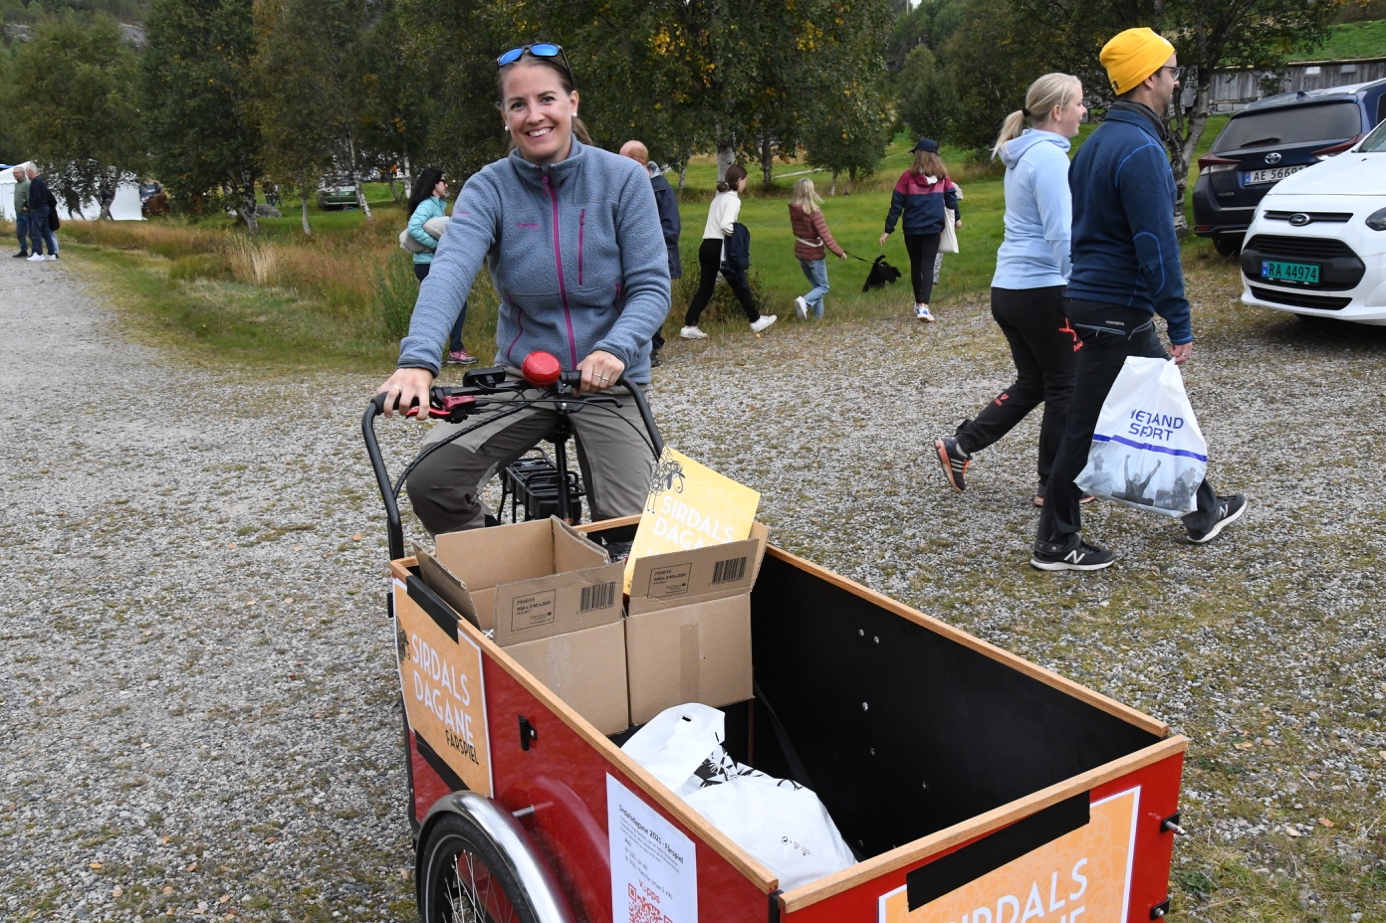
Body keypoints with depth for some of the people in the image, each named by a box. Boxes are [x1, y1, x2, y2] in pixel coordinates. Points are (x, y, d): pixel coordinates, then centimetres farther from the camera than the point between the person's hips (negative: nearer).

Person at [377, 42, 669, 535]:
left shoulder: (623, 178, -8)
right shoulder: (489, 188, -7)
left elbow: (651, 286, -11)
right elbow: (449, 272, -24)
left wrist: (615, 350, -31)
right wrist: (417, 362, -42)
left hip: (608, 379, -1)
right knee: (430, 481, -17)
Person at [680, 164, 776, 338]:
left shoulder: (719, 196, 17)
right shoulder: (733, 200, -10)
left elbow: (717, 222, 12)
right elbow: (726, 225, -23)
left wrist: (736, 233, 4)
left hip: (706, 246, 8)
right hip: (719, 247, -8)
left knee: (705, 288, 8)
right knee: (740, 285, 7)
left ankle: (689, 326, 3)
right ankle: (755, 320, 19)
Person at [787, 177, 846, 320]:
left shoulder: (793, 210, -4)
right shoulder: (814, 212, -23)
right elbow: (825, 236, -20)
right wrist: (839, 252, -11)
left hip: (800, 252, 6)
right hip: (814, 254, -6)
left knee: (816, 285, 21)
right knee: (823, 287, 6)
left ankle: (818, 314, 19)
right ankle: (804, 301, -19)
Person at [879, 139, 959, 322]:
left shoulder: (908, 176, -3)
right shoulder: (941, 175, 3)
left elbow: (897, 204, -3)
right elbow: (951, 197, 10)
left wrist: (888, 229, 0)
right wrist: (956, 217, 26)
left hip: (912, 229, 0)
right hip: (933, 228, 0)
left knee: (915, 266, 15)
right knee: (928, 266, -3)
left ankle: (918, 304, 25)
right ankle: (924, 306, -19)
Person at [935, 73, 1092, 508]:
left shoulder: (1021, 156, 15)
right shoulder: (1050, 157, -14)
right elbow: (1061, 234, -20)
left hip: (1008, 288, 9)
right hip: (1042, 290, -9)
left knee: (1030, 383, 18)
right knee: (1064, 387, 4)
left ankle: (959, 446, 15)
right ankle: (1055, 487, 14)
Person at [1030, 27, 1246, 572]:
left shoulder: (1100, 141, 13)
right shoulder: (1140, 149, -18)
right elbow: (1157, 246, -22)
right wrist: (1181, 328, -18)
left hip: (1092, 296, 10)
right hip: (1116, 309, -10)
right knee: (1088, 426, -2)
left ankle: (1203, 511, 34)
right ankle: (1056, 544, 8)